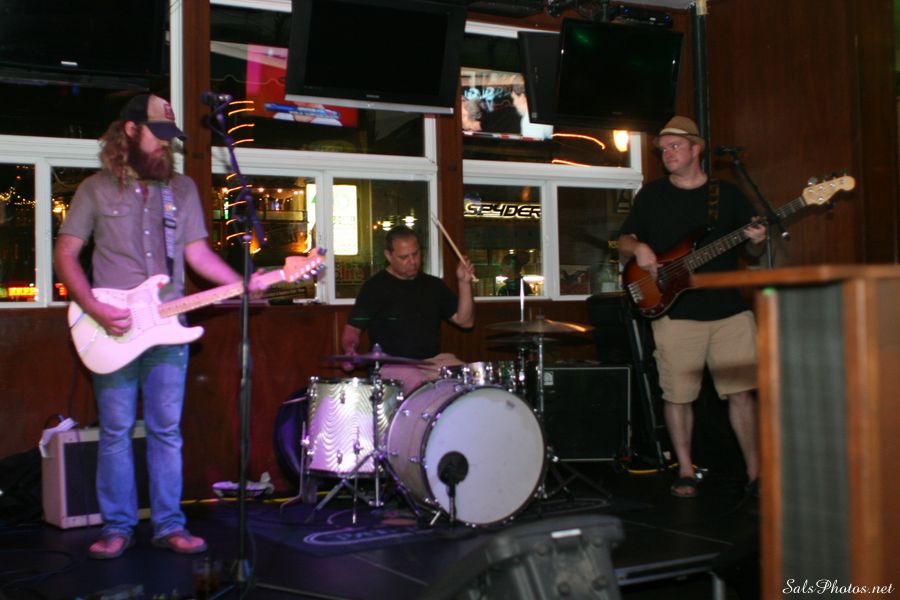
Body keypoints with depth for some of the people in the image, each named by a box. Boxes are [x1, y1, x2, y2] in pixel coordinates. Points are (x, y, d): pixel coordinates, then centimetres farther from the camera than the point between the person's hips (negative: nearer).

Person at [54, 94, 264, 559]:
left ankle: (169, 525, 12)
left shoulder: (182, 189, 10)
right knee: (115, 431, 4)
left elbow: (198, 252, 9)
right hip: (112, 331, -2)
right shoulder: (96, 188, 2)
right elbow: (64, 254, 1)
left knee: (166, 430, 4)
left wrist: (244, 284, -7)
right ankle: (117, 527, 15)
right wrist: (95, 309, -12)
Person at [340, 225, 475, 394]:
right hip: (392, 365, -5)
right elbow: (352, 329, 1)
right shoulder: (375, 287, 0)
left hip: (433, 361, 5)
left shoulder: (433, 285, 14)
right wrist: (350, 351, -21)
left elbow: (465, 321, 10)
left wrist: (464, 283, -3)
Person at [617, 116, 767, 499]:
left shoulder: (728, 194, 10)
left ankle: (755, 470, 14)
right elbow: (623, 240, 11)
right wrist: (637, 248, -12)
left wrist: (757, 241, -10)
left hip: (729, 309, 1)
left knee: (741, 391, 1)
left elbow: (754, 251, 13)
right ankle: (685, 471, 17)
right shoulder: (651, 195, 9)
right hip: (675, 311, 0)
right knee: (677, 395, 3)